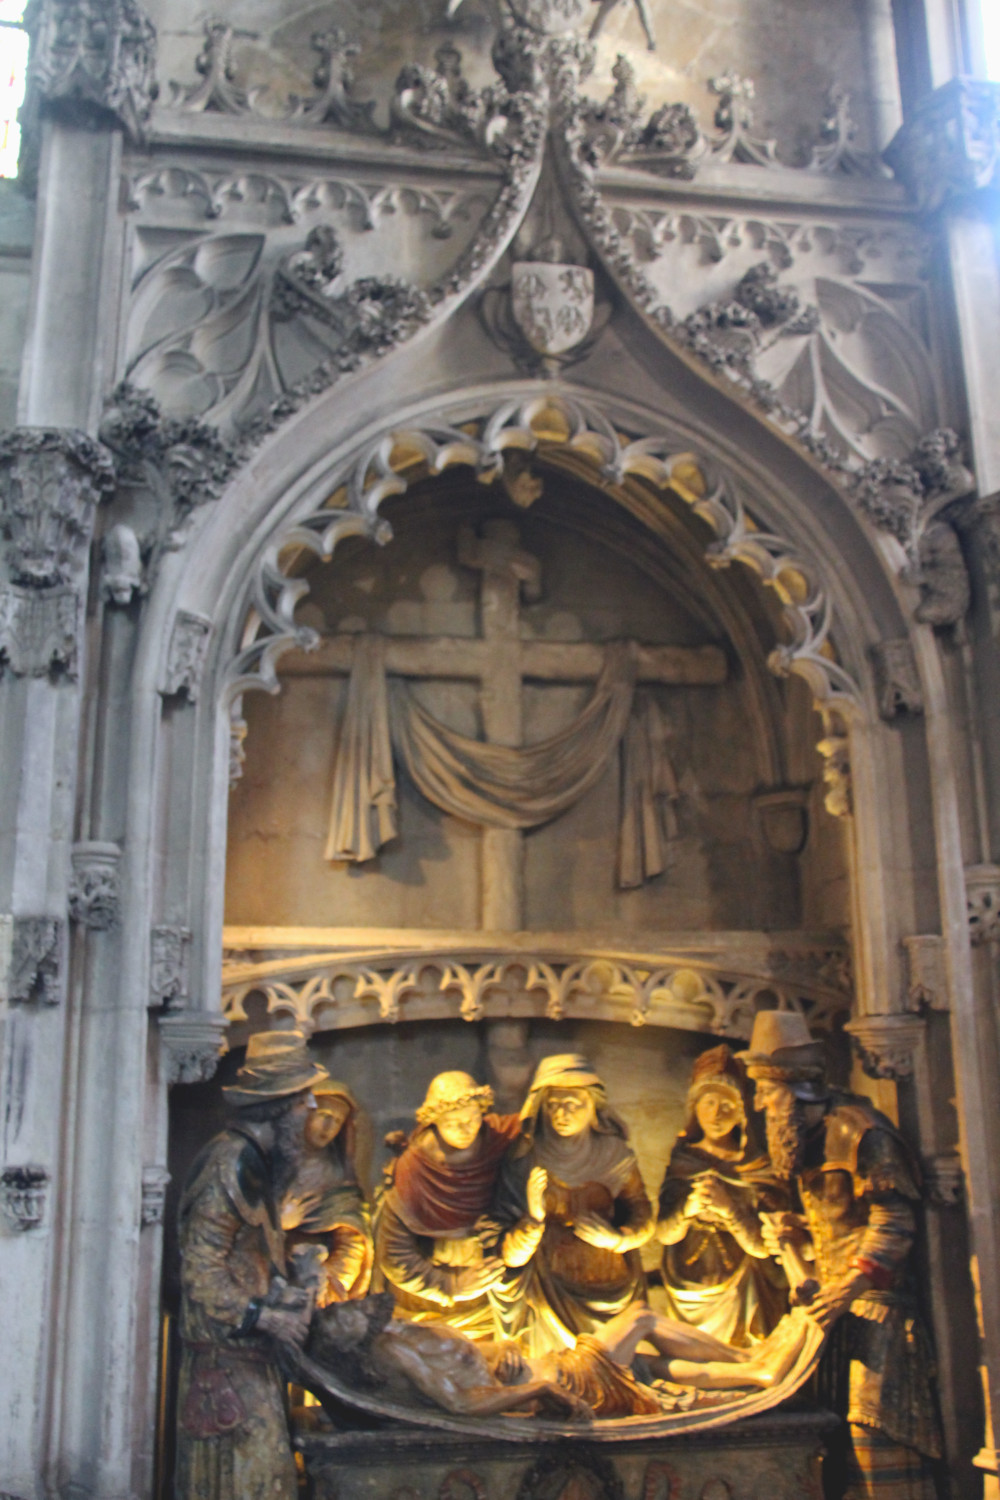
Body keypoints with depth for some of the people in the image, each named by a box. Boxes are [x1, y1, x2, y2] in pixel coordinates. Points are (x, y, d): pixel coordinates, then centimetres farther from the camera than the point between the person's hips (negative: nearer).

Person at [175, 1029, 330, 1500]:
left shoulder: (255, 1160, 10)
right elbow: (202, 1271, -23)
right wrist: (267, 1315, -18)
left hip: (249, 1352, 10)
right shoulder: (230, 1165, -21)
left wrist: (282, 1291, 4)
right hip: (226, 1351, -10)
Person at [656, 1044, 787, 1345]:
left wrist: (729, 1209, -27)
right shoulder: (682, 1160, 1)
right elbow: (663, 1234, -6)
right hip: (689, 1294, 2)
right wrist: (687, 1210, -25)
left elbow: (762, 1247, -13)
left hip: (739, 1296, -2)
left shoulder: (758, 1167, -6)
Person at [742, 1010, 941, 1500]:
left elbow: (895, 1220, -17)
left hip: (876, 1296, -9)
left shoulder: (857, 1128, -13)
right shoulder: (807, 1138, 17)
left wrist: (854, 1284, -24)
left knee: (874, 1421, -12)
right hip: (837, 1297, 9)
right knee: (839, 1423, 7)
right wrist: (792, 1233, 7)